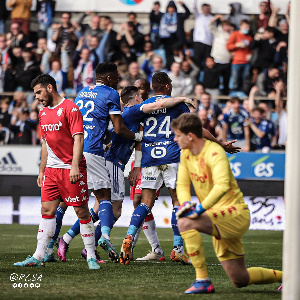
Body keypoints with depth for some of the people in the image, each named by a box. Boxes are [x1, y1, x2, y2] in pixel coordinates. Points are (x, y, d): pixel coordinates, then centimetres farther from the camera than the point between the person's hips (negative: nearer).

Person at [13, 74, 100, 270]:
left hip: (71, 169, -7)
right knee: (47, 210, 2)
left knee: (81, 211, -4)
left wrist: (75, 167, -22)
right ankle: (39, 257, 2)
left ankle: (91, 257, 3)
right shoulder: (43, 112, 16)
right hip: (52, 170, 7)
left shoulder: (70, 108, -9)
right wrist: (42, 170, 21)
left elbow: (78, 138, -14)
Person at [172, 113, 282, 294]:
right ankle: (285, 276, 33)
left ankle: (203, 281, -26)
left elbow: (222, 186, -35)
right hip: (219, 218, 9)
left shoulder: (214, 153, -20)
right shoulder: (186, 153, 6)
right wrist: (185, 203, -15)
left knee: (186, 222, -31)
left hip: (235, 212, -9)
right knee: (240, 280, 12)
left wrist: (200, 209, -40)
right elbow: (182, 185, 7)